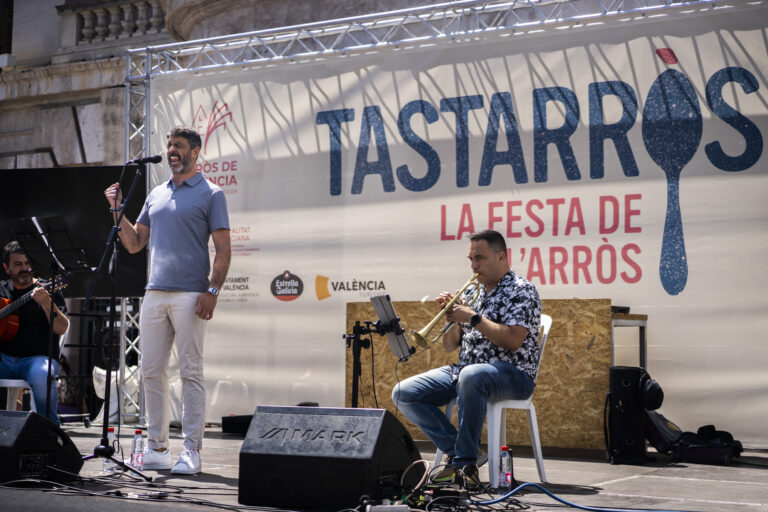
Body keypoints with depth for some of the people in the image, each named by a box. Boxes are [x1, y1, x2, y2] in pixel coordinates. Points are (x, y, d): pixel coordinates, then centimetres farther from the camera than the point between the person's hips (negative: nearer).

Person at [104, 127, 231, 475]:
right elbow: (134, 244, 21)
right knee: (152, 371, 5)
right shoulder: (156, 195, 19)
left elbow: (223, 250, -3)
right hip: (155, 293, 6)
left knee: (190, 372, -4)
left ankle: (192, 450, -1)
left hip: (190, 295, -6)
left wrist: (212, 290, -14)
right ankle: (156, 446, 13)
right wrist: (118, 211, 8)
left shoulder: (210, 194, 3)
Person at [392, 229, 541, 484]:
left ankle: (466, 463, -29)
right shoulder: (470, 293, 17)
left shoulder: (522, 290, -3)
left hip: (512, 374, -7)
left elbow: (513, 341, -18)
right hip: (463, 371, 7)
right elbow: (449, 346, 16)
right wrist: (451, 315, -1)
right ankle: (456, 453, -7)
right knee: (403, 393, -8)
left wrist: (473, 318, -15)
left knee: (471, 376, -42)